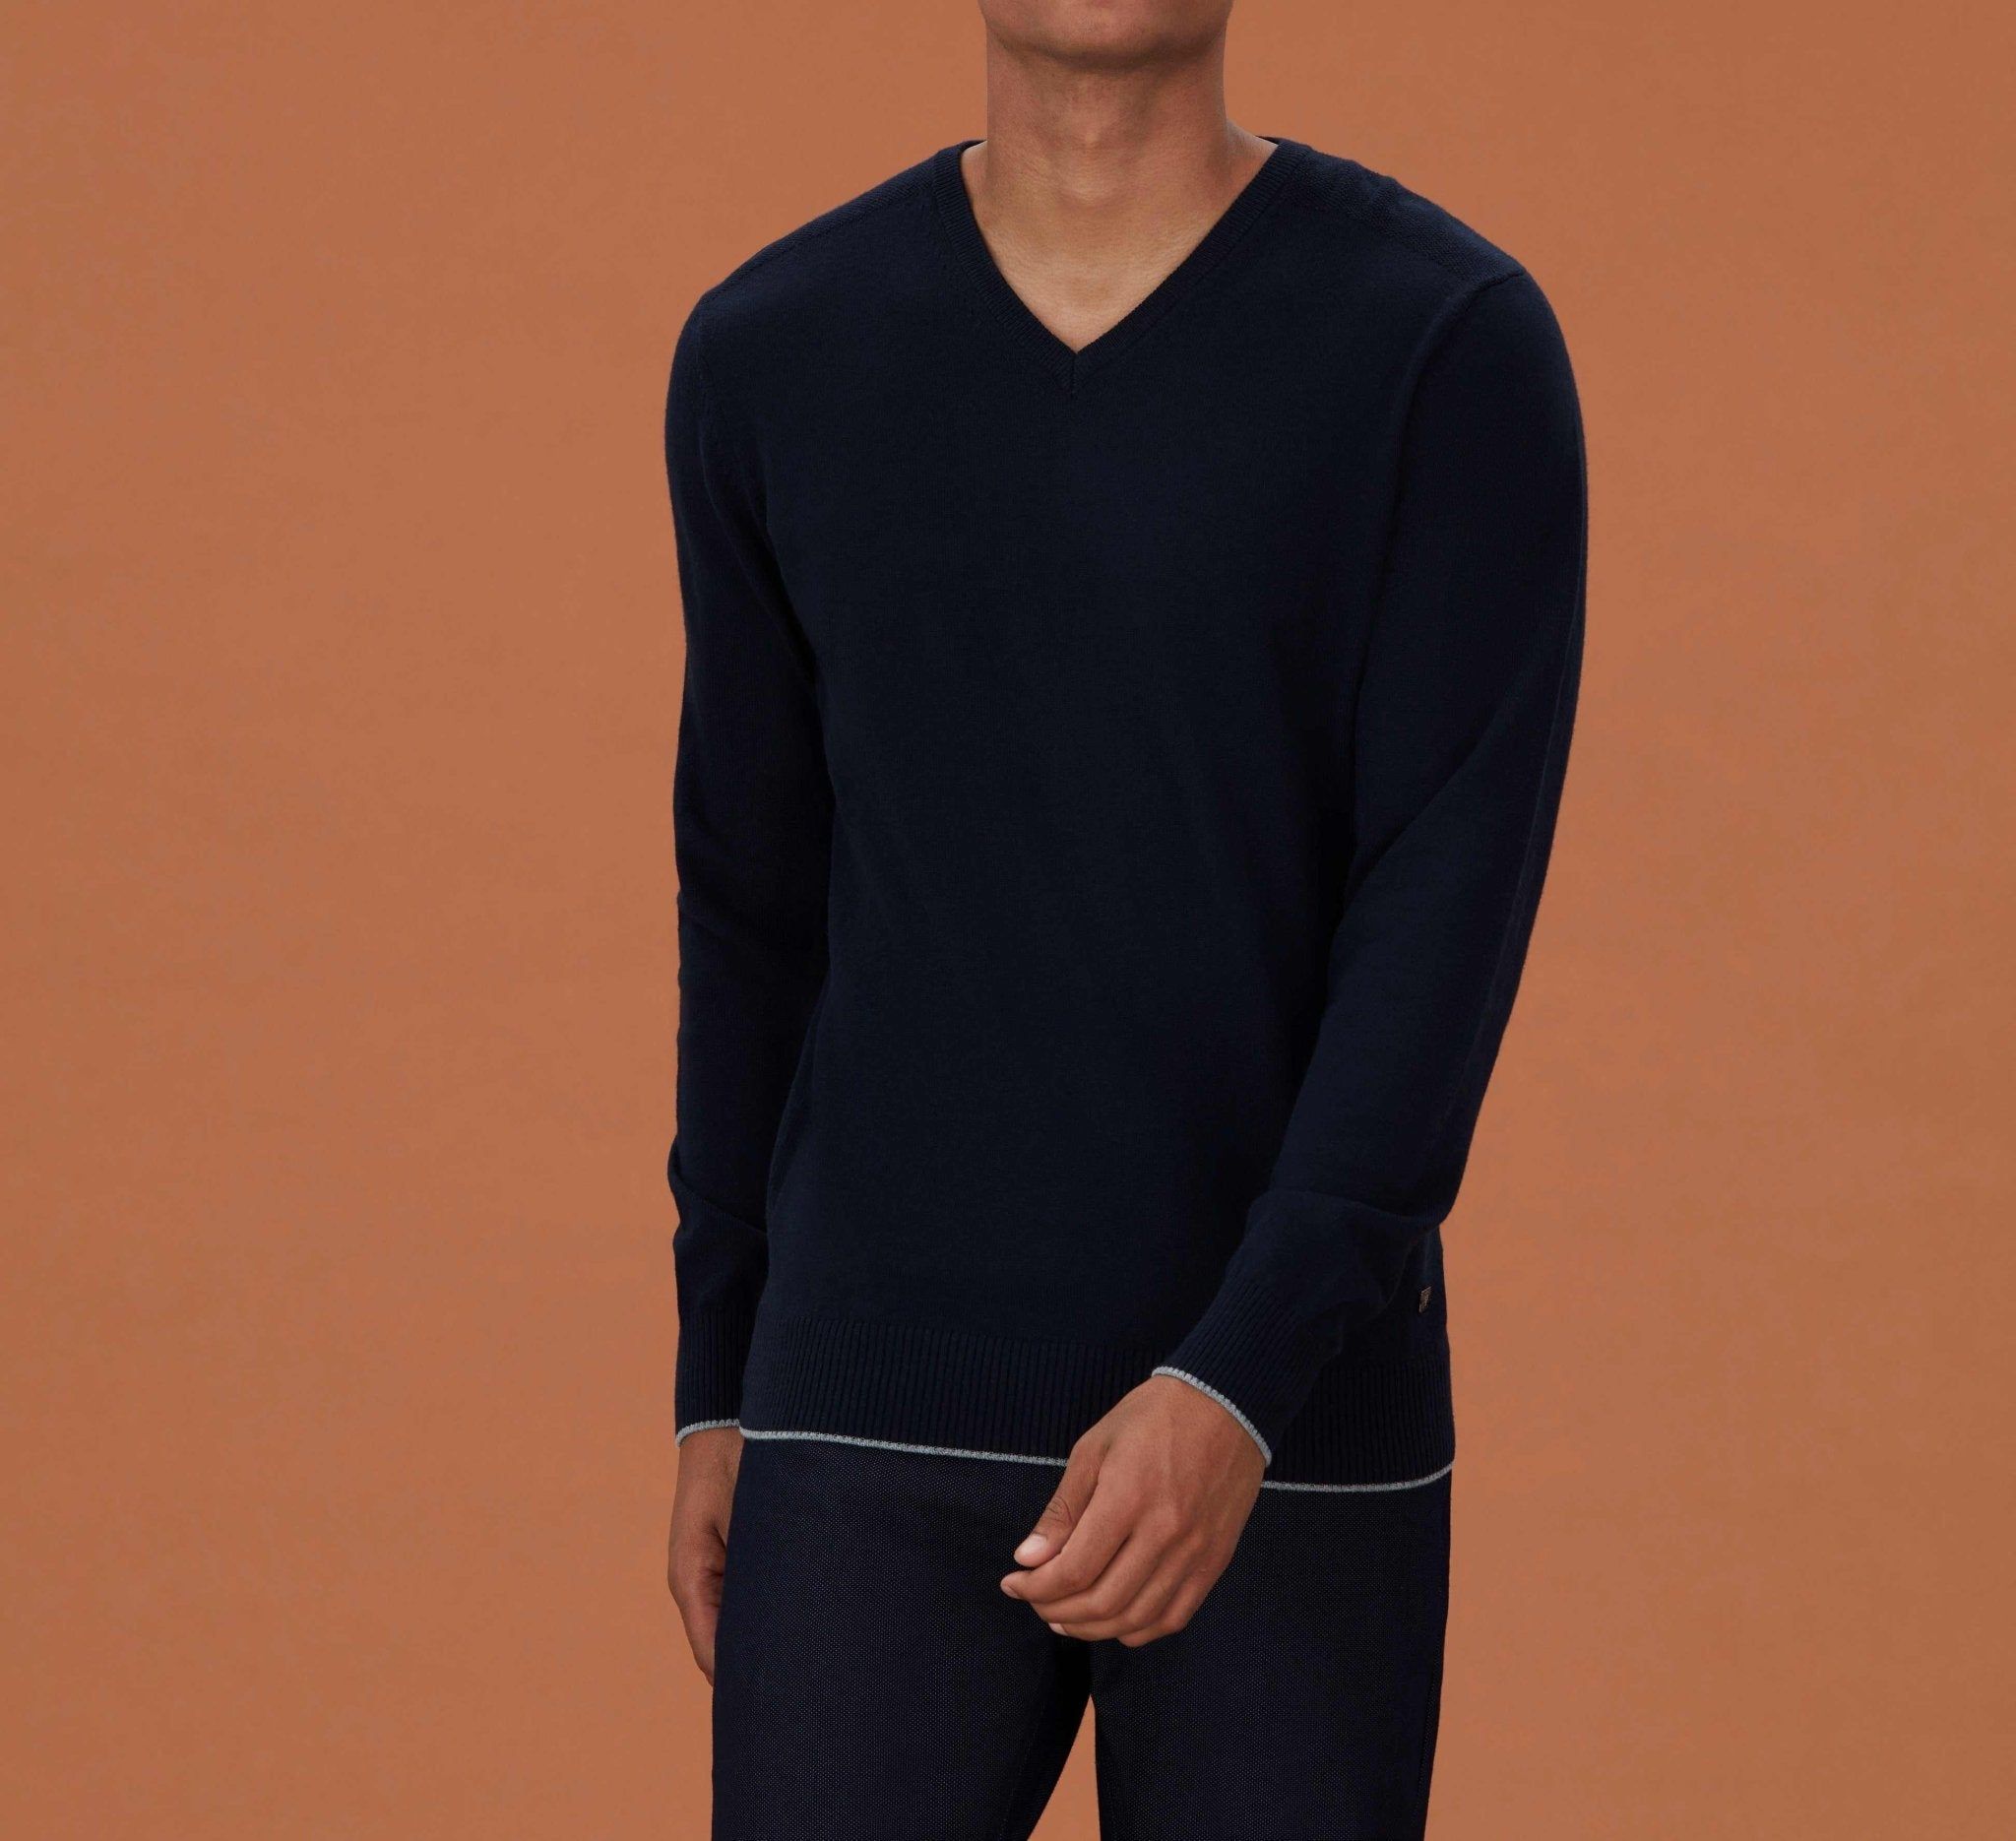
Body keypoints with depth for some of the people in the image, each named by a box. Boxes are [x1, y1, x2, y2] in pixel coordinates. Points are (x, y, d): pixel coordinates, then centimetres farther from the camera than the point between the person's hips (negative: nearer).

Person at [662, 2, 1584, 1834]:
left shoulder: (1460, 345, -8)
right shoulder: (774, 358, 2)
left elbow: (1454, 922, -15)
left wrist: (1235, 1396, -25)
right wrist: (720, 1397, 13)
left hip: (1291, 1424, -2)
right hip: (894, 1421, 2)